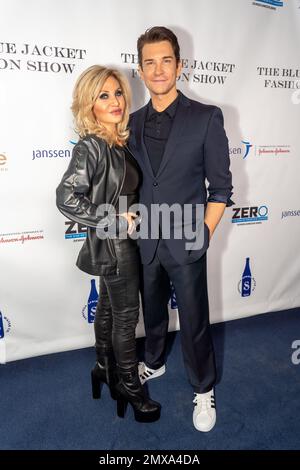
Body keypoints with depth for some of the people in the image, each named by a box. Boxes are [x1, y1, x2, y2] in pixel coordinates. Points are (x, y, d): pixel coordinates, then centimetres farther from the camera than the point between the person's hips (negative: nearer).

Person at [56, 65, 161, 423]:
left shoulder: (120, 143, 4)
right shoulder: (91, 146, -20)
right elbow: (67, 198, -27)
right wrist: (116, 221, -22)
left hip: (120, 242, 8)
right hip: (114, 246, -8)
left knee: (107, 307, 21)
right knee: (126, 316, 7)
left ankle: (104, 368, 42)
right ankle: (129, 386, 28)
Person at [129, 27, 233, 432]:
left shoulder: (206, 118, -7)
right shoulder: (133, 122, 5)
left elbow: (220, 187, -6)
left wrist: (204, 235, -9)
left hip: (186, 244, -3)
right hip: (145, 242, 4)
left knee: (194, 322, 9)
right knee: (153, 311, 22)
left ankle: (203, 389, 33)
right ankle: (154, 363, 49)